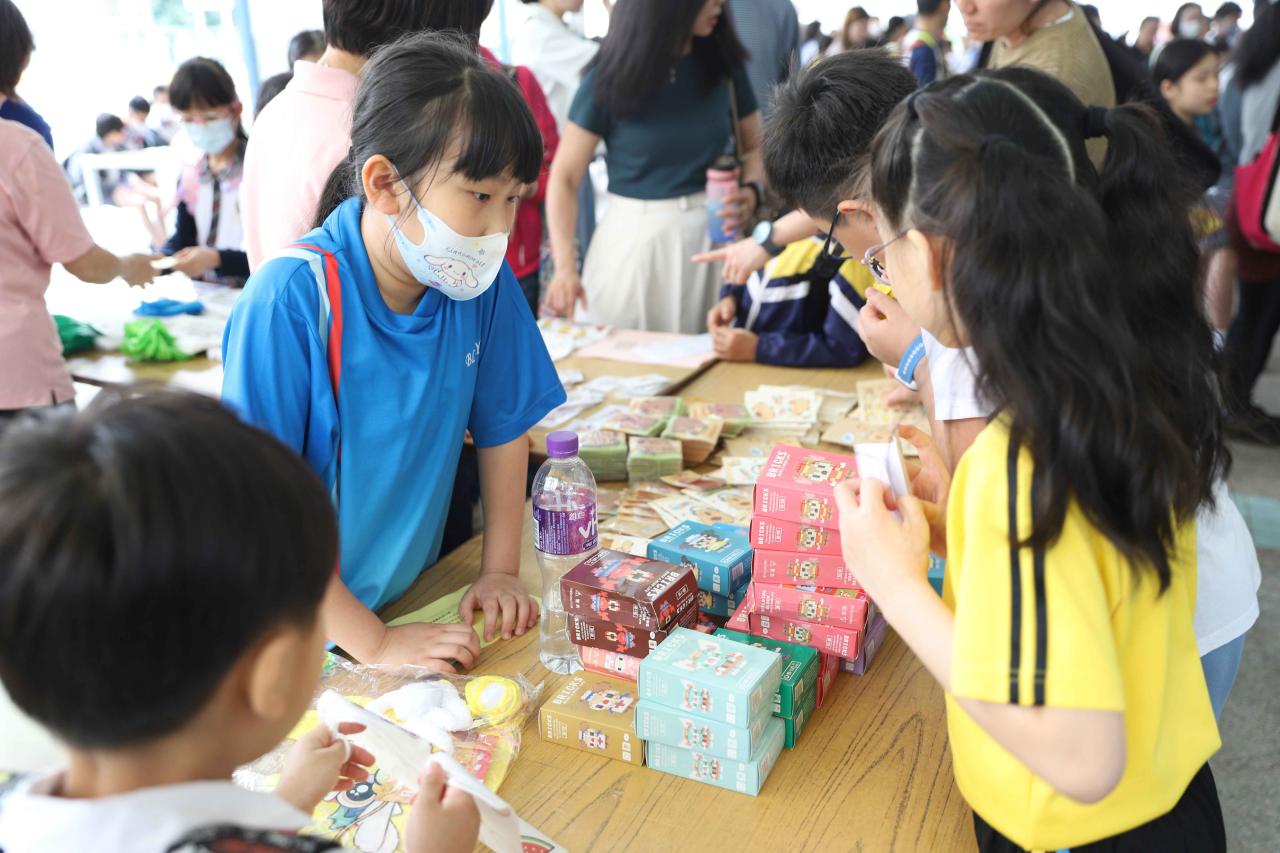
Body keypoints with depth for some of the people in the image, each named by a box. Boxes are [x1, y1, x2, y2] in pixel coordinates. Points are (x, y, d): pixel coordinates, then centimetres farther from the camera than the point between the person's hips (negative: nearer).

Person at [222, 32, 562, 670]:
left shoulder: (483, 284, -9)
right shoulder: (293, 300, -23)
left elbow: (502, 426, 4)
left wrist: (499, 570, 0)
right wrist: (373, 644, -20)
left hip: (419, 603, 3)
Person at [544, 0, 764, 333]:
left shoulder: (723, 64, 1)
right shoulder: (611, 76, -7)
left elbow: (755, 147, 12)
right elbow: (564, 177, -6)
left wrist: (752, 192, -11)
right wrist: (565, 264, -20)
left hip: (710, 235, 2)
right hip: (634, 238, -2)